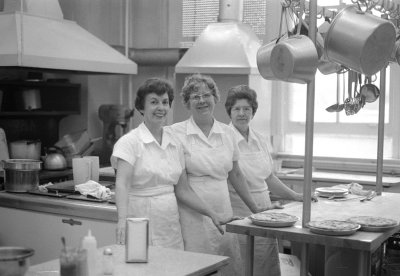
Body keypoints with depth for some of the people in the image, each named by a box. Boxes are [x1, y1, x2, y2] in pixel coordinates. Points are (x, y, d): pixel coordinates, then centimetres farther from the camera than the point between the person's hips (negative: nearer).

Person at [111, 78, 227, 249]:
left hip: (170, 227, 5)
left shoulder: (174, 145, 10)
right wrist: (122, 219, -35)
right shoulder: (130, 142, -7)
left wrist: (211, 215, 12)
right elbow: (122, 183, -20)